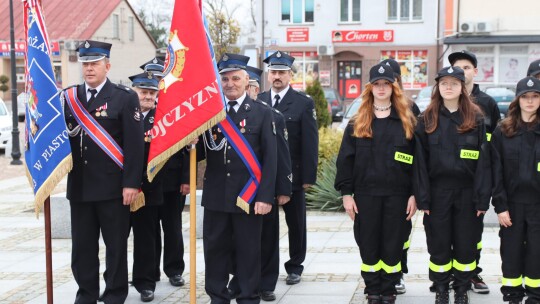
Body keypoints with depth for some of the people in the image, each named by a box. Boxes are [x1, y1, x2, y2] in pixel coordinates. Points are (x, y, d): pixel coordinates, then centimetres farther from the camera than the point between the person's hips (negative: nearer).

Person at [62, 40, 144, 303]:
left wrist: (131, 183, -13)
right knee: (82, 245, 10)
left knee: (116, 244, 6)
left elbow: (134, 144, -8)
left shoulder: (125, 98, -3)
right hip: (79, 185, 4)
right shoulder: (69, 97, 10)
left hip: (113, 186, -4)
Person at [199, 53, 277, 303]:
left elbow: (270, 159, -4)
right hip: (215, 195, 3)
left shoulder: (262, 113, 0)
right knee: (215, 250, 9)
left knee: (248, 251, 6)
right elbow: (199, 152, 6)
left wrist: (265, 196, -11)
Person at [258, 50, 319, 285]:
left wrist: (309, 177, -9)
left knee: (296, 223, 9)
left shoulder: (304, 103, -2)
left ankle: (295, 267, 22)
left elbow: (310, 143, -5)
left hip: (293, 175, -2)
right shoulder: (257, 102, 4)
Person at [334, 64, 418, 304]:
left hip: (397, 194, -1)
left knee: (392, 246, 4)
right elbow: (345, 160, 3)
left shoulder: (407, 122, 4)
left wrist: (414, 194, -3)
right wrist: (346, 193, -3)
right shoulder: (357, 123, 5)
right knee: (368, 246, 6)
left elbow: (416, 161, 3)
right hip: (366, 193, 1)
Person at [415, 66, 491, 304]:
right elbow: (420, 161, 0)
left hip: (466, 191, 0)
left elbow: (483, 160, -2)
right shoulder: (426, 120, 3)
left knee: (465, 244, 7)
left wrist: (482, 198, -8)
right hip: (437, 191, 0)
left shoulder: (476, 119, 2)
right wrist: (422, 197, -7)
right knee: (438, 244, 7)